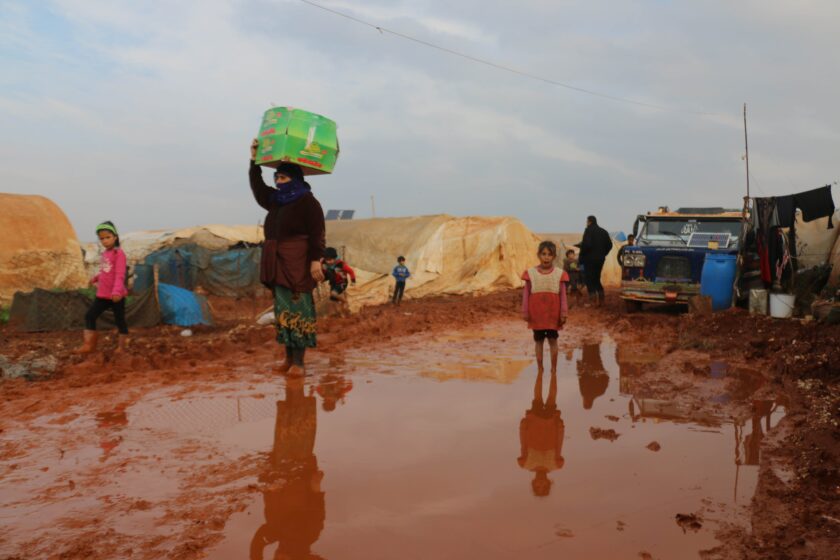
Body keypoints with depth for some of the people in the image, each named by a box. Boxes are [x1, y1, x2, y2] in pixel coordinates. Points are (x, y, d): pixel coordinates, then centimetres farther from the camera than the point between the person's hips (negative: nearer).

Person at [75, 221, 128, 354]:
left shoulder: (119, 253, -13)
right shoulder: (104, 254, 11)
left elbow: (120, 275, -22)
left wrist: (117, 291, -31)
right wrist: (95, 278, 29)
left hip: (116, 295, -8)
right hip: (102, 294, 8)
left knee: (120, 320, 3)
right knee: (90, 316, 4)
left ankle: (121, 347, 14)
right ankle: (89, 345, 9)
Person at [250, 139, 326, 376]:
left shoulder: (308, 202, -9)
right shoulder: (277, 200, 15)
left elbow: (317, 235, -15)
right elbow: (258, 188, 25)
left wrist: (316, 260, -23)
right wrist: (254, 160, 17)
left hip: (298, 264, -8)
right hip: (279, 264, 8)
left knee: (298, 311, -7)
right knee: (283, 310, 8)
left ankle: (299, 362, -6)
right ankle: (289, 358, 14)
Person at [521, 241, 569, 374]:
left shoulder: (559, 274, -4)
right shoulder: (531, 273, -3)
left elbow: (563, 295, -2)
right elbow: (526, 294, 0)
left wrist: (563, 313, -6)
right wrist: (525, 312, -2)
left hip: (553, 314, -1)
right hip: (536, 314, 1)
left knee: (553, 340, 6)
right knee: (538, 340, 10)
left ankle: (554, 368, 17)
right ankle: (539, 368, 20)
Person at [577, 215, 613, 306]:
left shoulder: (589, 230, -11)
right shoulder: (603, 231, 12)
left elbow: (586, 244, -22)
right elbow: (609, 245, 11)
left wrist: (581, 256, -11)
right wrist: (602, 254, 18)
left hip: (590, 259, -7)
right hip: (600, 259, 7)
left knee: (589, 279, -1)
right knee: (596, 279, 18)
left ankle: (593, 300, -8)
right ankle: (601, 300, 15)